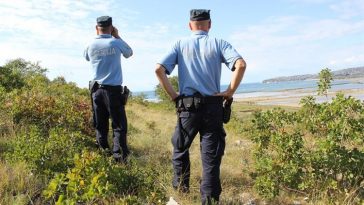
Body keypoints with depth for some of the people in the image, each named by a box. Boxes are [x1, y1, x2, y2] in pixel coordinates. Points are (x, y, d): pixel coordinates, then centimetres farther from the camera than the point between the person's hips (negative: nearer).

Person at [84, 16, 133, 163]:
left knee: (100, 126, 9)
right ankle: (118, 156, -12)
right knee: (119, 125, -3)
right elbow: (129, 53, 14)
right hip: (114, 90, -4)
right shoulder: (116, 43, -5)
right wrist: (117, 36, 18)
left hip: (97, 90, 4)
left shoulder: (91, 46, 4)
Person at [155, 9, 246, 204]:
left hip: (187, 106, 1)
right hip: (213, 106, 0)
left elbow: (159, 69, -6)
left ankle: (181, 185, 37)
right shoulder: (218, 43, 3)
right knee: (211, 154, 6)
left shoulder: (180, 45, 5)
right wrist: (230, 92, -5)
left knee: (180, 148, 23)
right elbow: (241, 65, -12)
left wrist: (173, 95, 1)